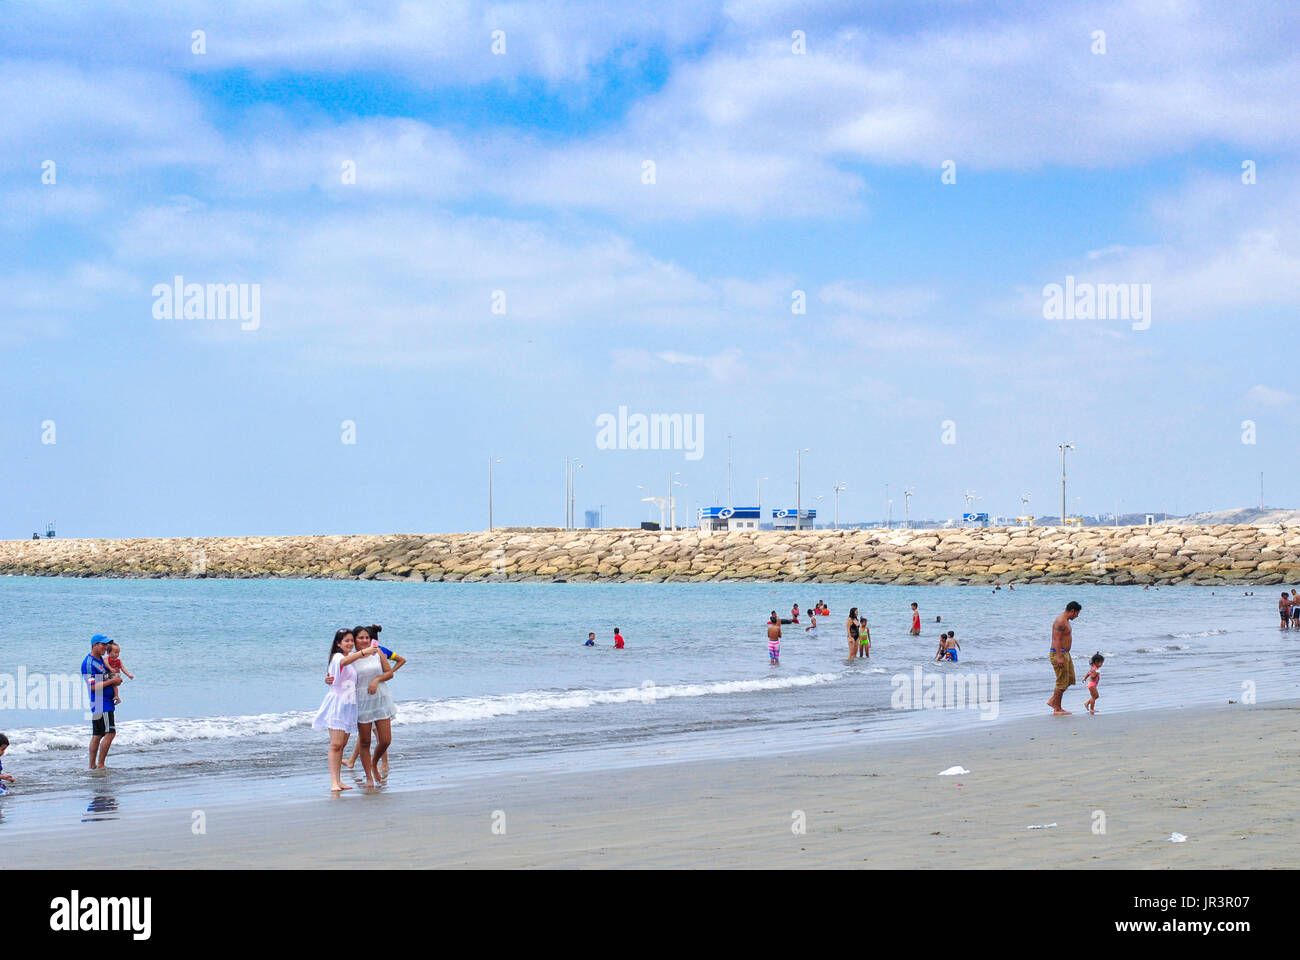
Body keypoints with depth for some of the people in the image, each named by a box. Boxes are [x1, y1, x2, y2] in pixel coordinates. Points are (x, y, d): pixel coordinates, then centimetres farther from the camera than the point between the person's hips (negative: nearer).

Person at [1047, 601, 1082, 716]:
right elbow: (1057, 640, -23)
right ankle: (1057, 710, 2)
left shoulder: (1065, 620, 15)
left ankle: (1053, 701, 19)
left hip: (1065, 654, 10)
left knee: (1070, 679, 14)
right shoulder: (1060, 621, -18)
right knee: (1062, 682, -5)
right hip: (1058, 654, -10)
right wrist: (1059, 657, -27)